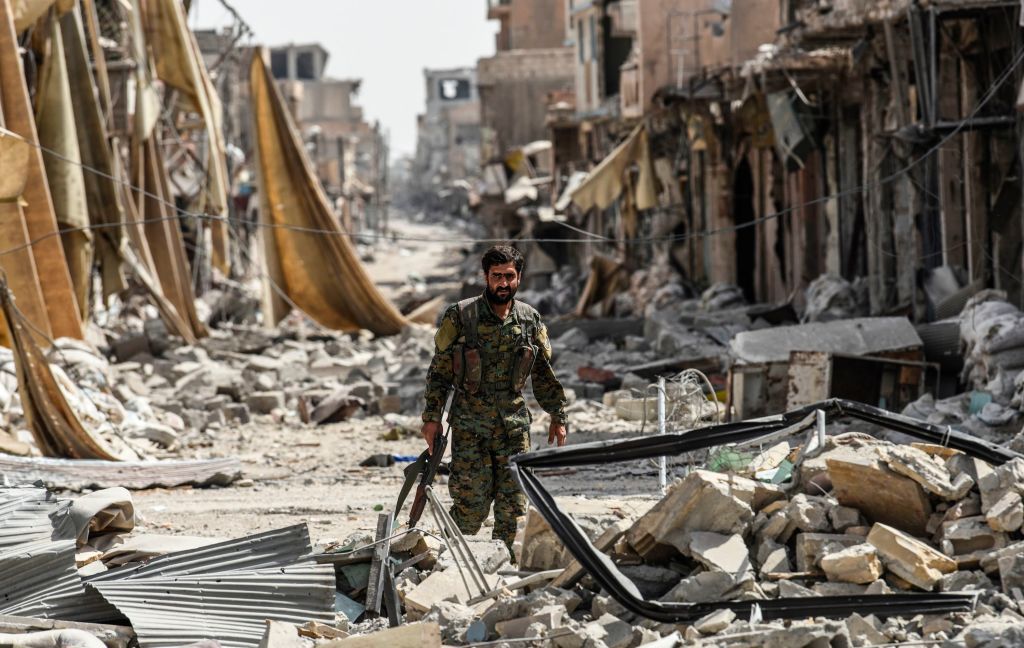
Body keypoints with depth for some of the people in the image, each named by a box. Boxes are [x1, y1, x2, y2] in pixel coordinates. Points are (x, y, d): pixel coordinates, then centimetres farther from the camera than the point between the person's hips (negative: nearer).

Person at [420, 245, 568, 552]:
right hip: (469, 424, -3)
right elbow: (439, 371, -1)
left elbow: (544, 374, 14)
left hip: (513, 423, 3)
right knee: (472, 502, -4)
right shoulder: (460, 316, -5)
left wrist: (557, 416, 13)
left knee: (513, 503, 1)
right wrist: (432, 418, -4)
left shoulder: (530, 320, 5)